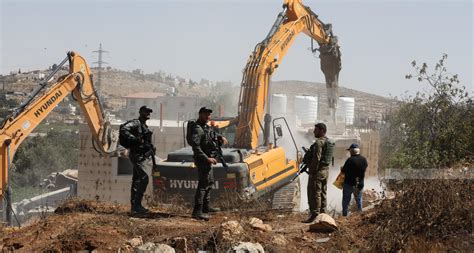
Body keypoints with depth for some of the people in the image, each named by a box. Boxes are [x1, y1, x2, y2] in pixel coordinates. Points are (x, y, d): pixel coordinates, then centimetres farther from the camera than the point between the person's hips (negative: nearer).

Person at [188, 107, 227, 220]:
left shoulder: (206, 127, 10)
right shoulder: (197, 129, -20)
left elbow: (212, 133, 32)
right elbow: (196, 147, -27)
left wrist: (220, 137, 12)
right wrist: (207, 158, -29)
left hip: (207, 158, 11)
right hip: (202, 160, -11)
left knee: (209, 182, 21)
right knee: (203, 184, -15)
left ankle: (206, 207, 34)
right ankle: (197, 211, -19)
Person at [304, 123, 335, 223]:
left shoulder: (319, 142, -16)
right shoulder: (329, 142, 14)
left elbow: (316, 158, -22)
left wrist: (312, 171, -18)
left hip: (318, 170, -10)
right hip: (326, 170, 10)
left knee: (314, 193, -8)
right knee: (322, 193, 14)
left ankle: (314, 214, -11)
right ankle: (322, 214, 17)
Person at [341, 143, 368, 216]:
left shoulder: (350, 160, -19)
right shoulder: (364, 160, -2)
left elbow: (343, 171, -14)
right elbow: (364, 170, 8)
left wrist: (342, 169, 8)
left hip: (349, 184, -5)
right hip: (360, 184, 5)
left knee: (346, 201, 8)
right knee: (359, 200, 20)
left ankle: (345, 215, 9)